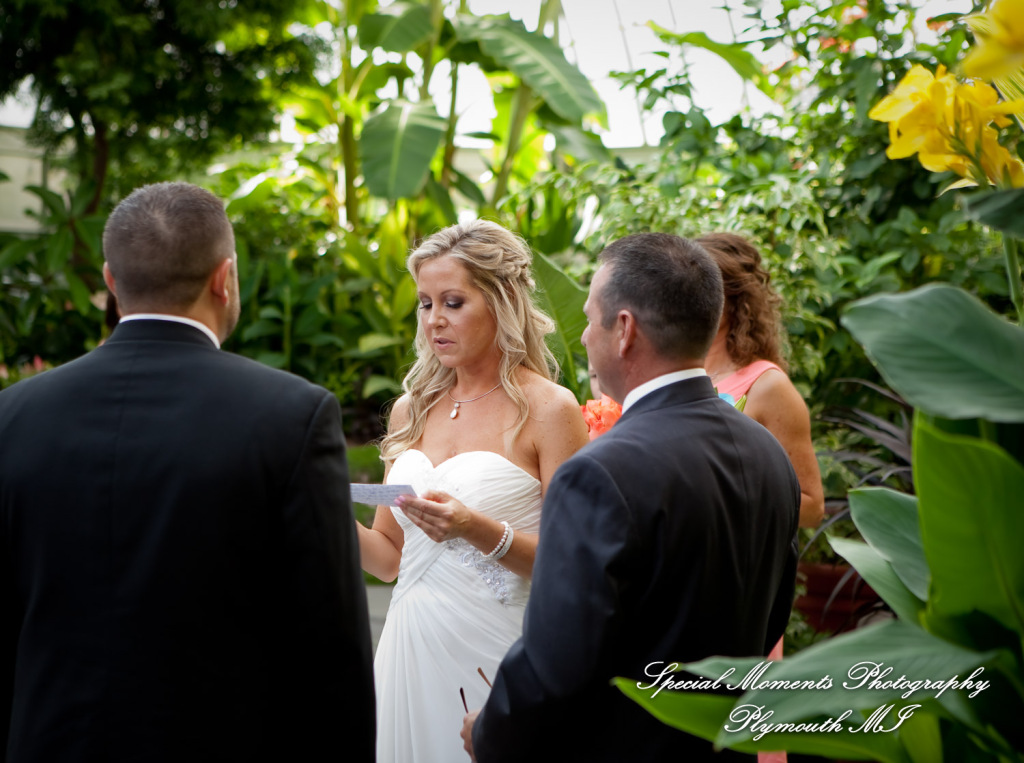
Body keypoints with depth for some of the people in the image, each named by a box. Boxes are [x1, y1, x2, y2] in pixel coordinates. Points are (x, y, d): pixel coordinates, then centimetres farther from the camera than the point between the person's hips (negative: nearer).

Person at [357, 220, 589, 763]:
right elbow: (389, 556, 12)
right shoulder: (410, 411, 10)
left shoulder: (548, 409, -6)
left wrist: (480, 530, -23)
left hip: (495, 652, -5)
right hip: (412, 650, 5)